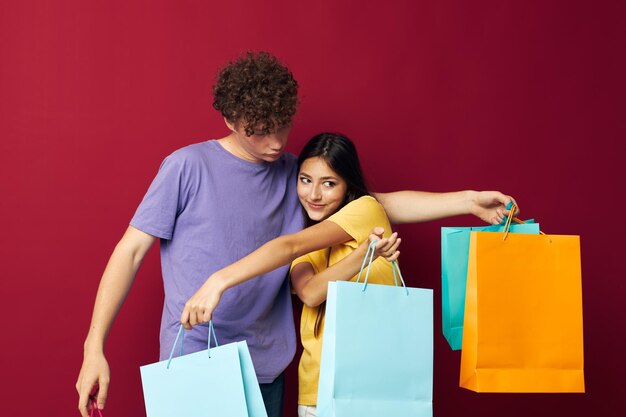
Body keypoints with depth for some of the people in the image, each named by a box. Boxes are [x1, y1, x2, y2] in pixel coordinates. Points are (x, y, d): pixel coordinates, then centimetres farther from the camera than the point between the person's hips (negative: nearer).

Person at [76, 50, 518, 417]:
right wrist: (94, 348, -11)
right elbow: (132, 251, -5)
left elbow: (382, 204, 6)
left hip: (265, 369, 4)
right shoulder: (188, 166, -7)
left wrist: (469, 200, -3)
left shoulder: (294, 174, 6)